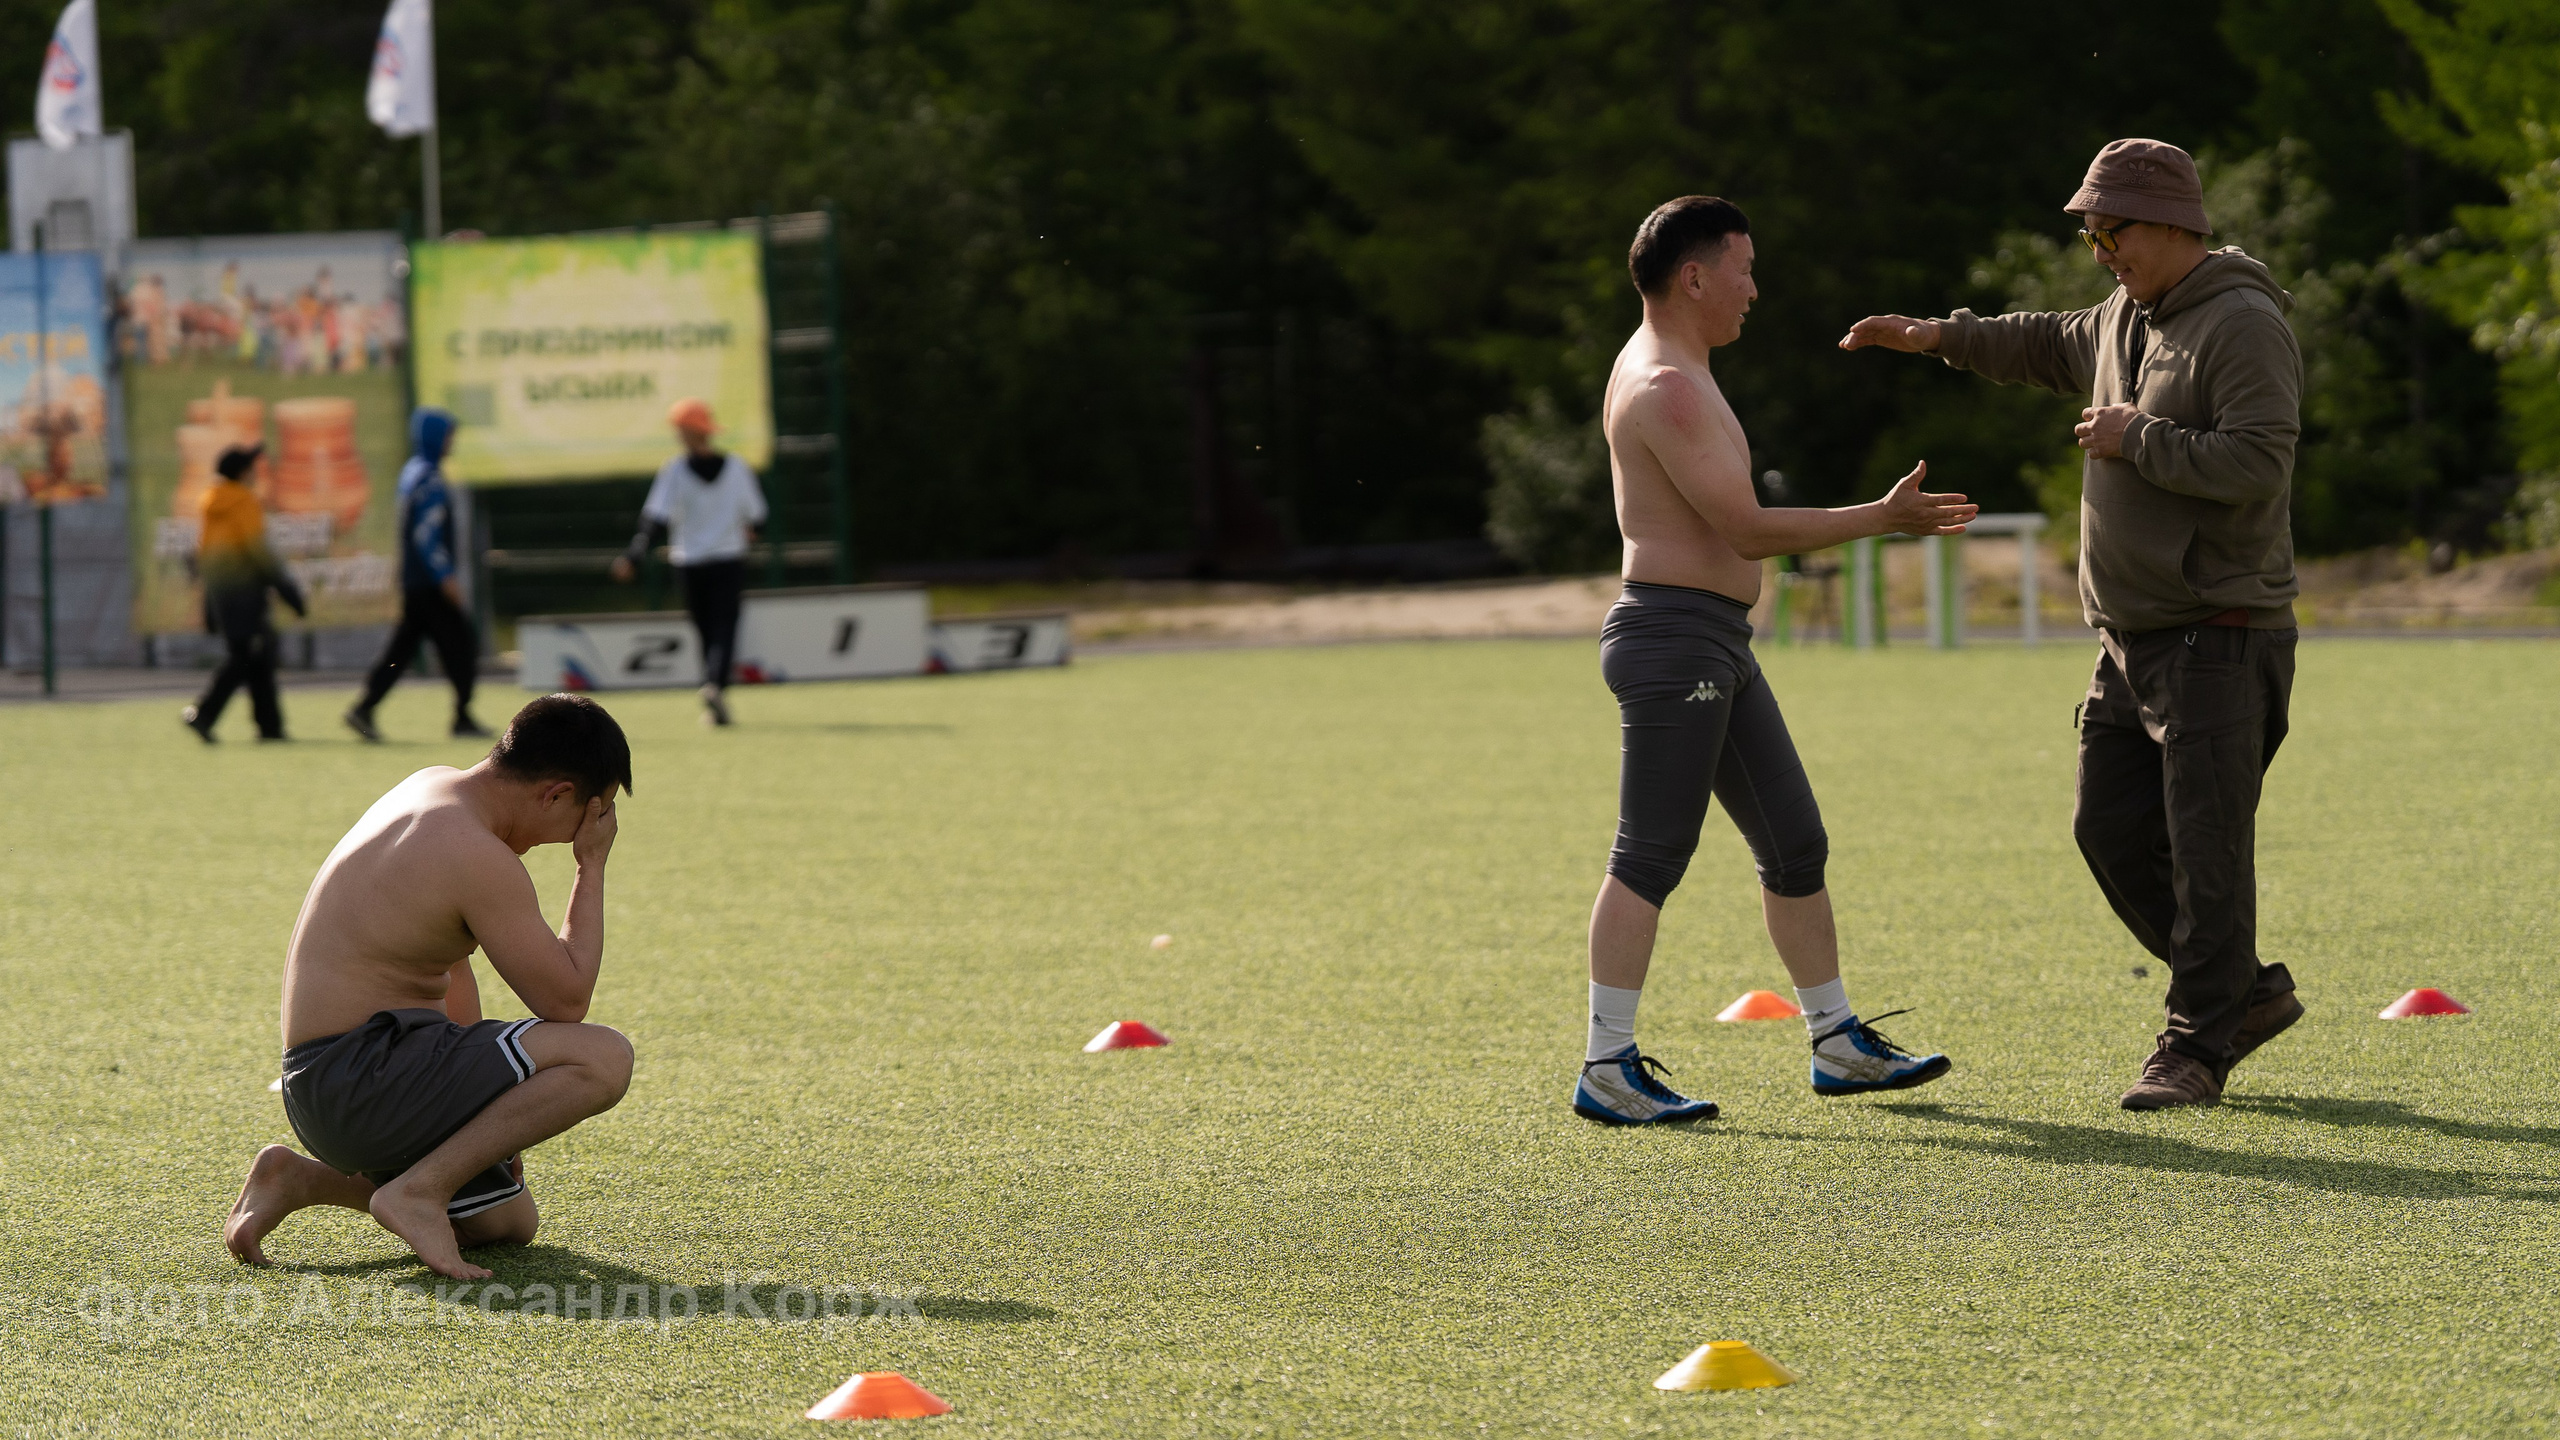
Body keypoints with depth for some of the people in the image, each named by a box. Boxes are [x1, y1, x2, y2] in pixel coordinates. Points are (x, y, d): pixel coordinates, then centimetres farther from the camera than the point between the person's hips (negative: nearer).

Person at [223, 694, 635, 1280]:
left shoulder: (433, 788, 13)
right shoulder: (480, 857, -18)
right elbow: (566, 1001, -15)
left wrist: (492, 1117, 20)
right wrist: (592, 867, -5)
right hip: (364, 1074, -10)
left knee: (509, 1222, 25)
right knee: (604, 1060, -21)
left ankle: (301, 1179, 15)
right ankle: (420, 1189, -18)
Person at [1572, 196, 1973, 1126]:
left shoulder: (1664, 374, 18)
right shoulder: (1667, 389, -16)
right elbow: (1748, 530, -20)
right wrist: (1883, 519, -15)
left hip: (1715, 648, 11)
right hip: (1674, 639, -11)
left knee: (1794, 843, 11)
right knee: (1651, 859, -9)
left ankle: (1838, 1045, 17)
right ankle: (1605, 1072, -8)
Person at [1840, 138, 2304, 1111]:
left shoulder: (2242, 326, -14)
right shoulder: (2127, 317, 14)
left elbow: (2258, 463, -24)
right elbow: (2054, 348, 35)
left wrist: (2138, 441, -17)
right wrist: (1939, 337, 25)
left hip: (2220, 637, -9)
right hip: (2132, 638, 9)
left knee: (2205, 845, -7)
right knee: (2112, 830, 9)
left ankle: (2195, 1045, -1)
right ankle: (2243, 992, 20)